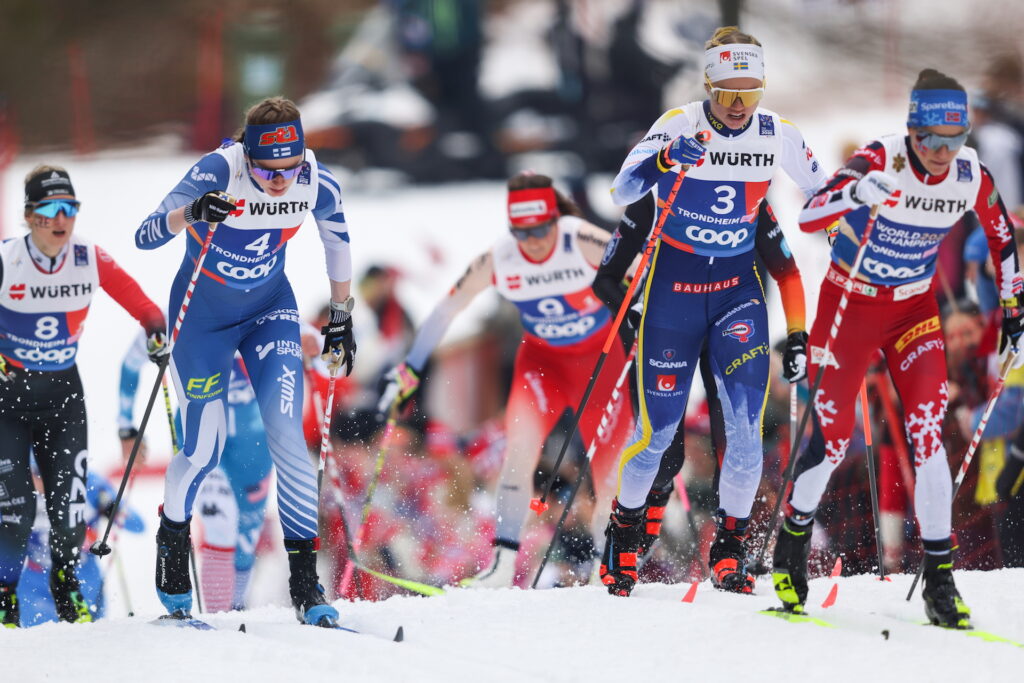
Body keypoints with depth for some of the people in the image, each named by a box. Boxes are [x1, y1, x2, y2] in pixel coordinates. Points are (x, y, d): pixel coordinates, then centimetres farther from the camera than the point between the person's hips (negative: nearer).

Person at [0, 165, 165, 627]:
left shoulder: (91, 261, -9)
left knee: (68, 501, -3)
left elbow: (139, 303, 0)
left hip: (64, 392, 2)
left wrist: (156, 329, -21)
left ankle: (67, 583, 24)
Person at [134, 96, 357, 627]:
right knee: (203, 450, 0)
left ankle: (306, 587, -8)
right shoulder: (218, 174, -29)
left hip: (269, 307, 2)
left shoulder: (317, 184, -19)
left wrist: (341, 318, 8)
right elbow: (144, 236, -35)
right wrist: (191, 214, -55)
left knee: (287, 435, -12)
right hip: (202, 310, -2)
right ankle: (172, 536, 31)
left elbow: (337, 238, 3)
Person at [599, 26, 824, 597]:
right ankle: (625, 531, 24)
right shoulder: (679, 127, -15)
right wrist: (663, 160, -46)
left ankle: (731, 548, 1)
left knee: (746, 417, -12)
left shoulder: (778, 136, -5)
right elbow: (623, 191, -27)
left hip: (737, 286, 2)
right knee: (660, 426, 0)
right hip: (674, 283, -2)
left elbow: (818, 189, 12)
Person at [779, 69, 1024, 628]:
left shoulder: (970, 175, -11)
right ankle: (792, 541, 26)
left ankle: (939, 578, -7)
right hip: (848, 303, -3)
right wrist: (853, 193, -54)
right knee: (832, 438, -2)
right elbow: (809, 216, -35)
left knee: (927, 435, -12)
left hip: (914, 311, 3)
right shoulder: (880, 161, -24)